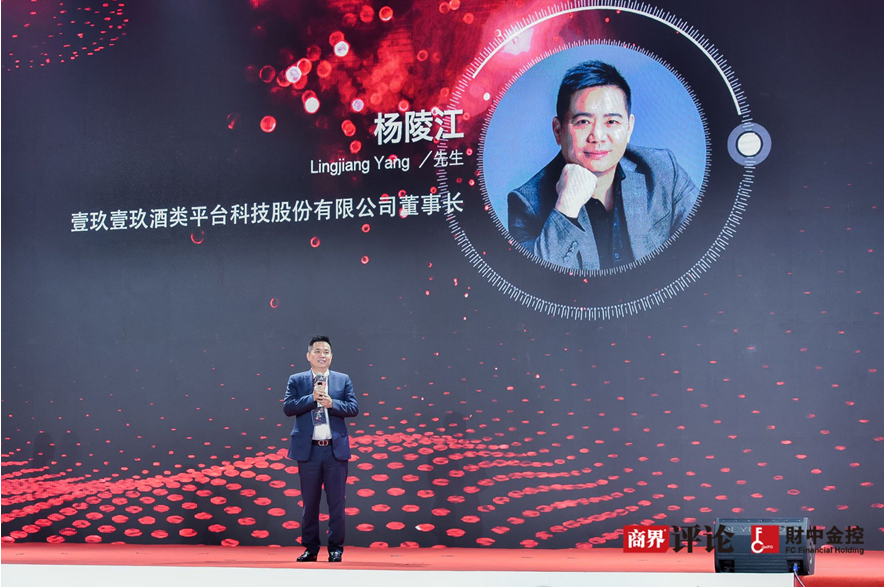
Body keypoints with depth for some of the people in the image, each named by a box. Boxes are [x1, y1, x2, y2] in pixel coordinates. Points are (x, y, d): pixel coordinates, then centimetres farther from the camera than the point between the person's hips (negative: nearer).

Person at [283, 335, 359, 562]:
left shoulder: (343, 380, 7)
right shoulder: (296, 380, 5)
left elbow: (354, 408, -1)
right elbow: (288, 407, -7)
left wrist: (331, 403, -16)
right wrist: (312, 397, -16)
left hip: (336, 449, 0)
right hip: (308, 450, 0)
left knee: (336, 501, 2)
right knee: (310, 501, 7)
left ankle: (336, 548, 10)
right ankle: (311, 548, 15)